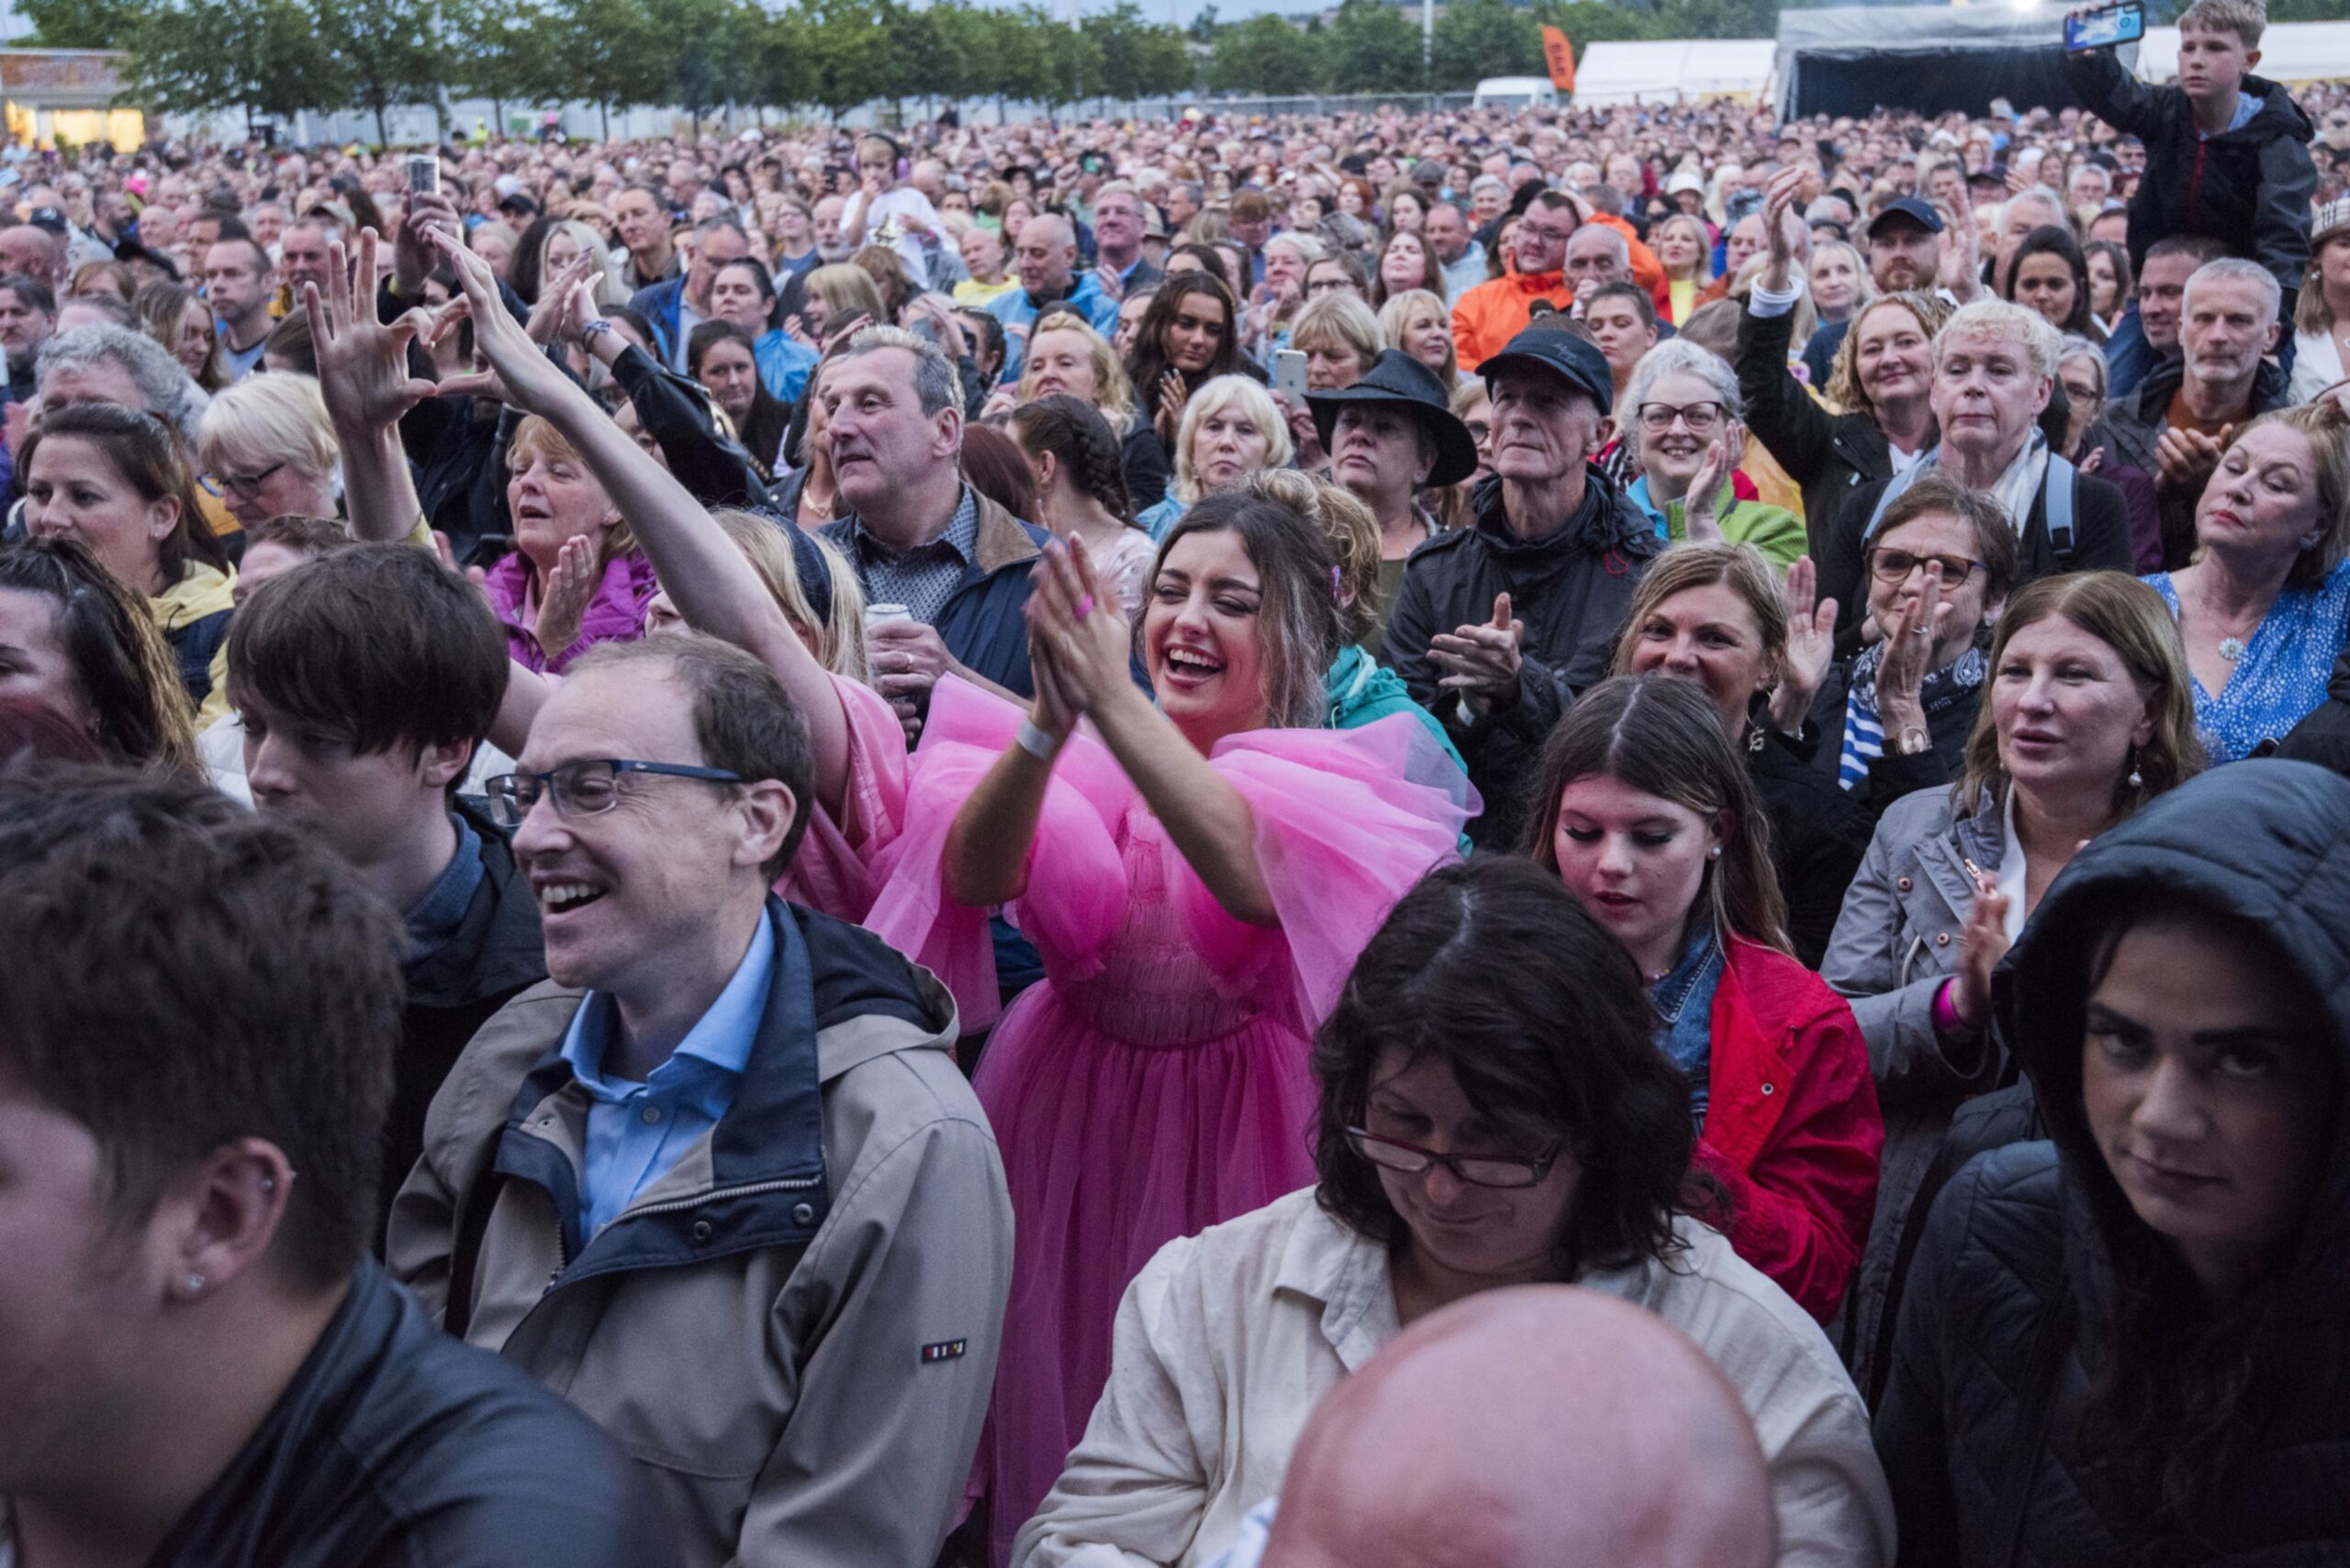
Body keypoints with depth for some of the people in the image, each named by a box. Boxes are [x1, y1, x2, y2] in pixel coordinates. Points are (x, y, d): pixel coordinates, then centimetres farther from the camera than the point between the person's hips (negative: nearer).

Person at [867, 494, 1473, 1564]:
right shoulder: (1088, 761, -1)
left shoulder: (1338, 780, -7)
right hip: (1070, 1123, 2)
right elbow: (973, 876, -21)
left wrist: (1115, 705, -42)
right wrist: (1047, 723, -39)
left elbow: (1258, 882, -30)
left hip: (1241, 1135, -2)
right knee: (1064, 1396, 12)